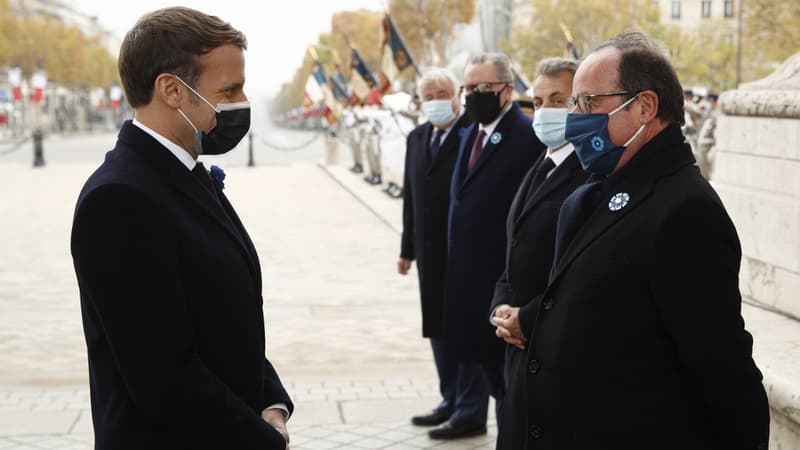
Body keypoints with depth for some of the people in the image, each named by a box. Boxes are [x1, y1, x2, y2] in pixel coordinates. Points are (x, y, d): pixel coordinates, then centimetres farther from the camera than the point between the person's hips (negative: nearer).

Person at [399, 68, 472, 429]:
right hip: (431, 250, 7)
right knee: (437, 327, 13)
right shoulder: (417, 138, 12)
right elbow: (410, 196, 14)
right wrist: (408, 249, 14)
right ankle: (451, 400, 25)